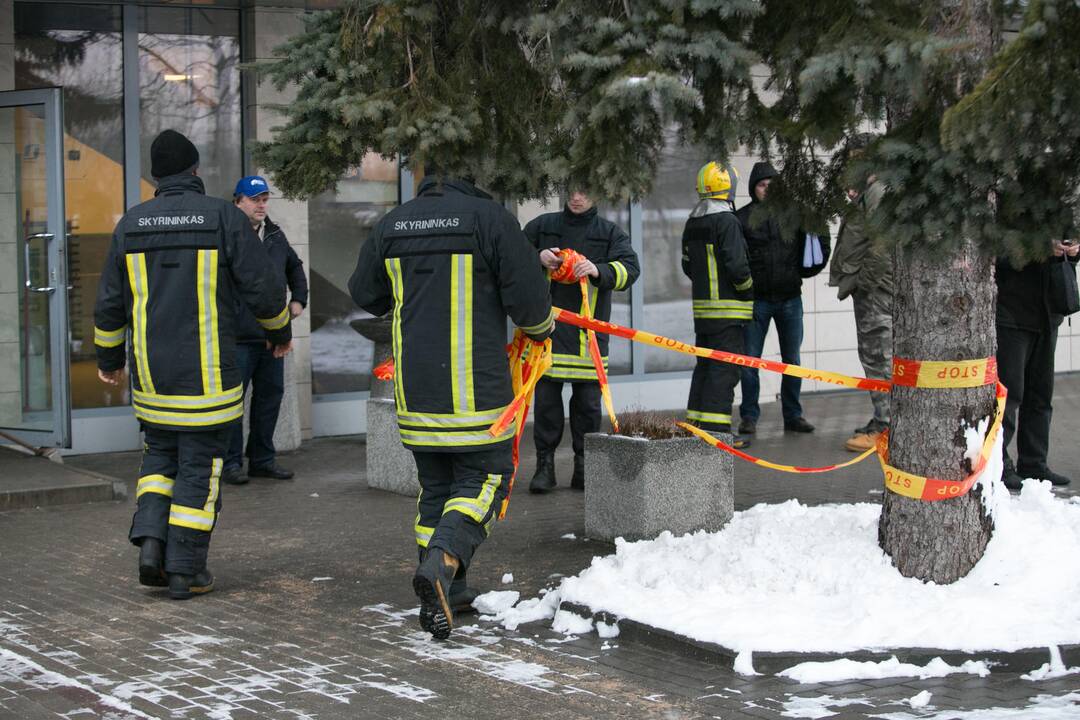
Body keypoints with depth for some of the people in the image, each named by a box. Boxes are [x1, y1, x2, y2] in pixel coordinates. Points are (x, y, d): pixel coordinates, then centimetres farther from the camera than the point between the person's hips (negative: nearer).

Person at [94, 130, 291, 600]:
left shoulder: (131, 225, 3)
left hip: (150, 372, 3)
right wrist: (280, 331, 13)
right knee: (200, 468, 5)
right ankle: (185, 569, 7)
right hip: (208, 375, -3)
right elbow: (263, 290, -7)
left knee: (160, 455, 20)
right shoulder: (225, 218, -8)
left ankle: (151, 542, 3)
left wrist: (109, 358, 23)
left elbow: (109, 304, 8)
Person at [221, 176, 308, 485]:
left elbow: (295, 266, 32)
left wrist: (298, 299, 20)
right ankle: (230, 462, 4)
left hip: (272, 333, 7)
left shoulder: (275, 235, 15)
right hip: (237, 335, -7)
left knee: (270, 396, 12)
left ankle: (263, 459, 21)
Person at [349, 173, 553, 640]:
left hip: (414, 388, 5)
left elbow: (365, 294, 20)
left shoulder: (392, 224, 8)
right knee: (483, 479, 5)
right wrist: (541, 327, 13)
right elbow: (528, 298, -9)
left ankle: (444, 594, 15)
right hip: (476, 389, -5)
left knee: (435, 486, 16)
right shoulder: (490, 217, -8)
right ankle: (442, 563, -20)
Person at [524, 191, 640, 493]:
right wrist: (538, 258, -7)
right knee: (546, 397, 0)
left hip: (588, 330, -1)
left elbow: (630, 268, -7)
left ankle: (584, 465, 12)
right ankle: (545, 463, 8)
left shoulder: (610, 233, 6)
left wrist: (598, 270, -25)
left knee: (588, 400, 2)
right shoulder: (542, 226, 10)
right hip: (547, 328, 1)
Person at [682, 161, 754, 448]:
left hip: (702, 307, 8)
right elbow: (736, 264, -19)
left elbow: (687, 264, 18)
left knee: (705, 366, 16)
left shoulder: (692, 223, 13)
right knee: (725, 370, -7)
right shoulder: (727, 221, -14)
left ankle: (695, 425, 19)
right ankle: (715, 432, -9)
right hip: (727, 309, -8)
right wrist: (749, 290, -4)